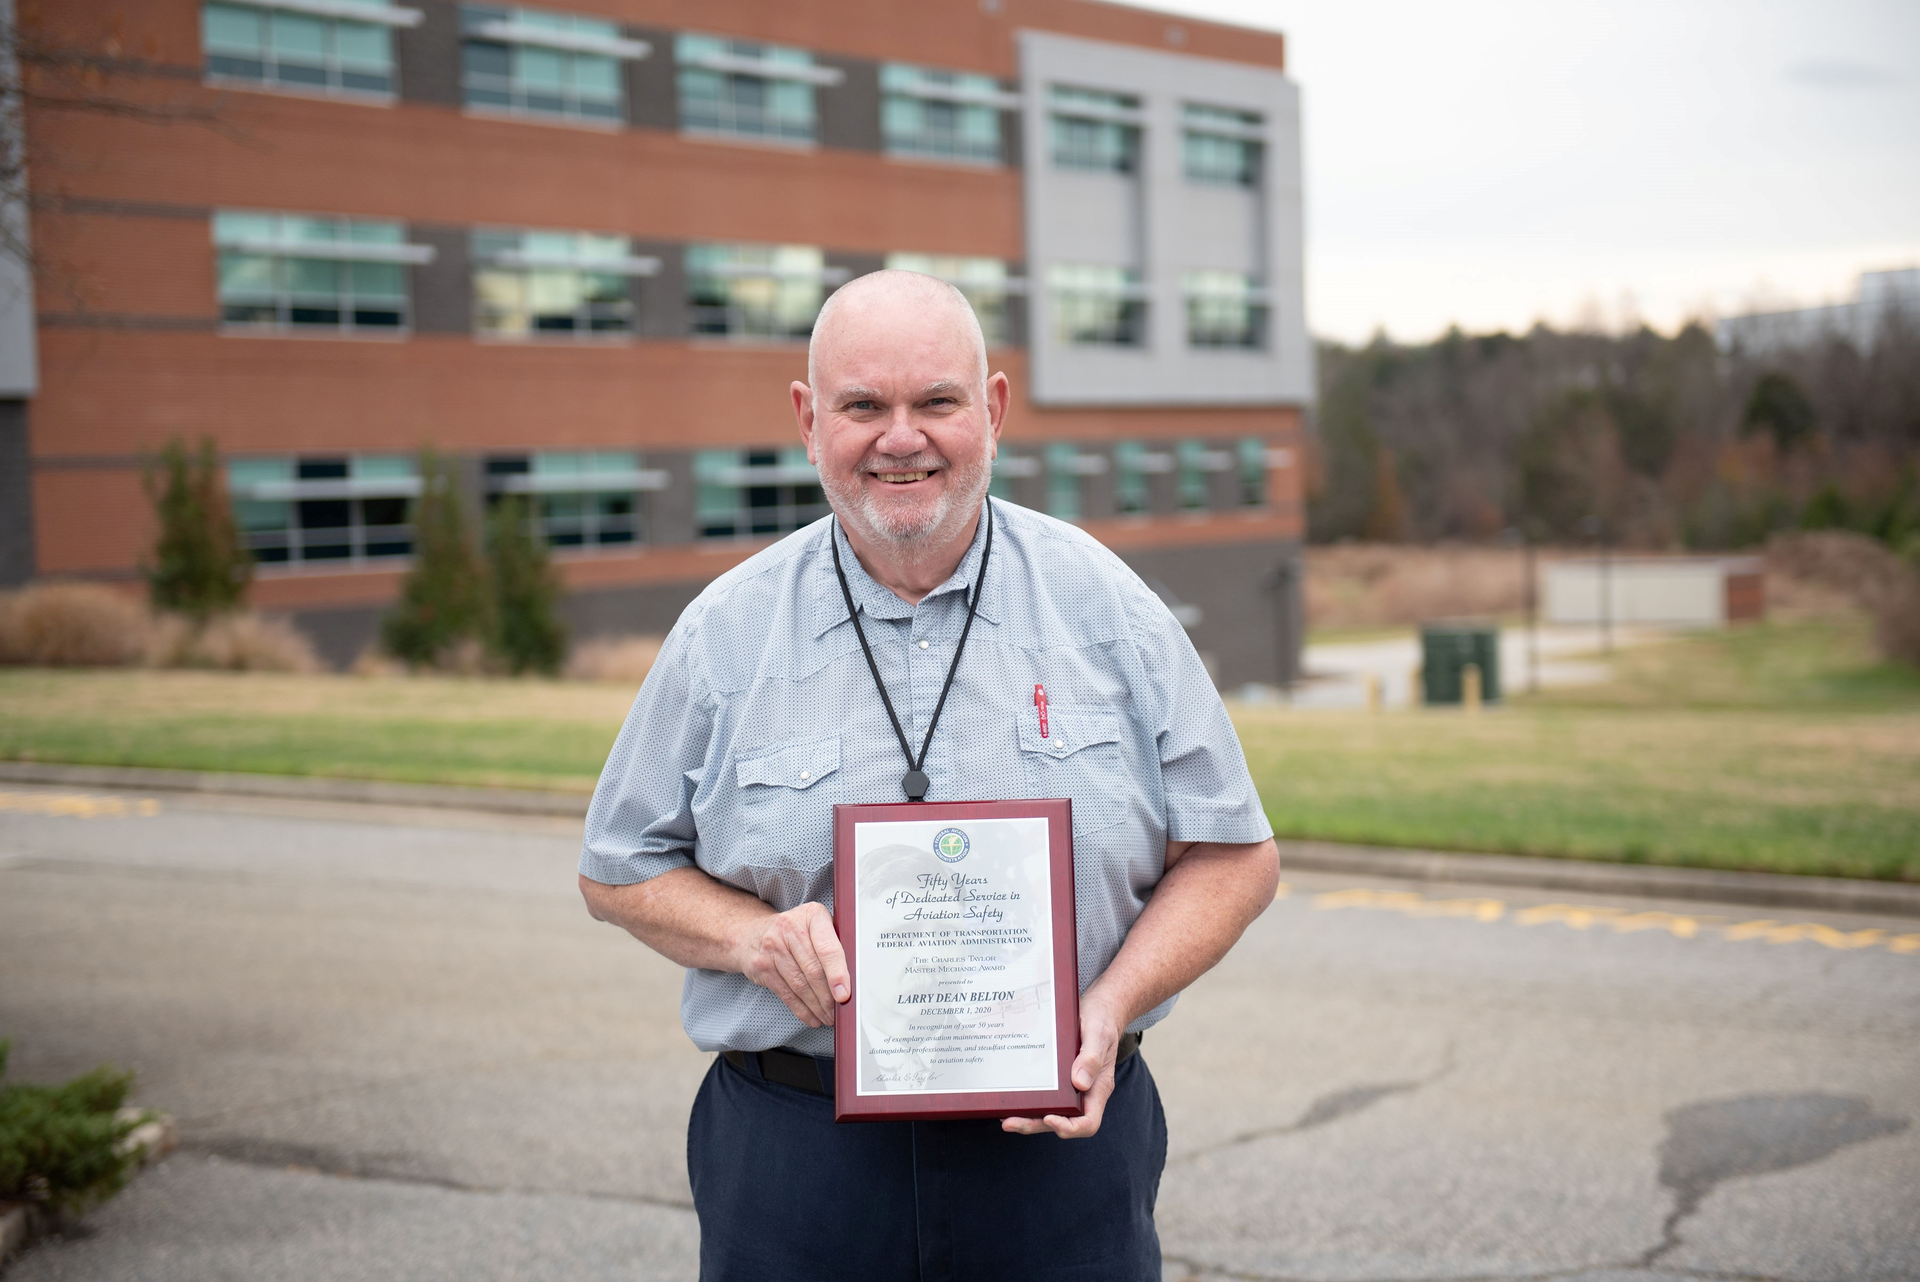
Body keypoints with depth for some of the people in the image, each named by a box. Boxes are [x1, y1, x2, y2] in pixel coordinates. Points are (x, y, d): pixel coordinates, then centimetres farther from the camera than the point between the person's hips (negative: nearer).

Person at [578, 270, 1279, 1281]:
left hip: (1061, 1141, 0)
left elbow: (1233, 854, 3)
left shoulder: (1108, 610, 0)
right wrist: (751, 935, -10)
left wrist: (1111, 1006, -13)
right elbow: (620, 868, 10)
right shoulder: (725, 634, 1)